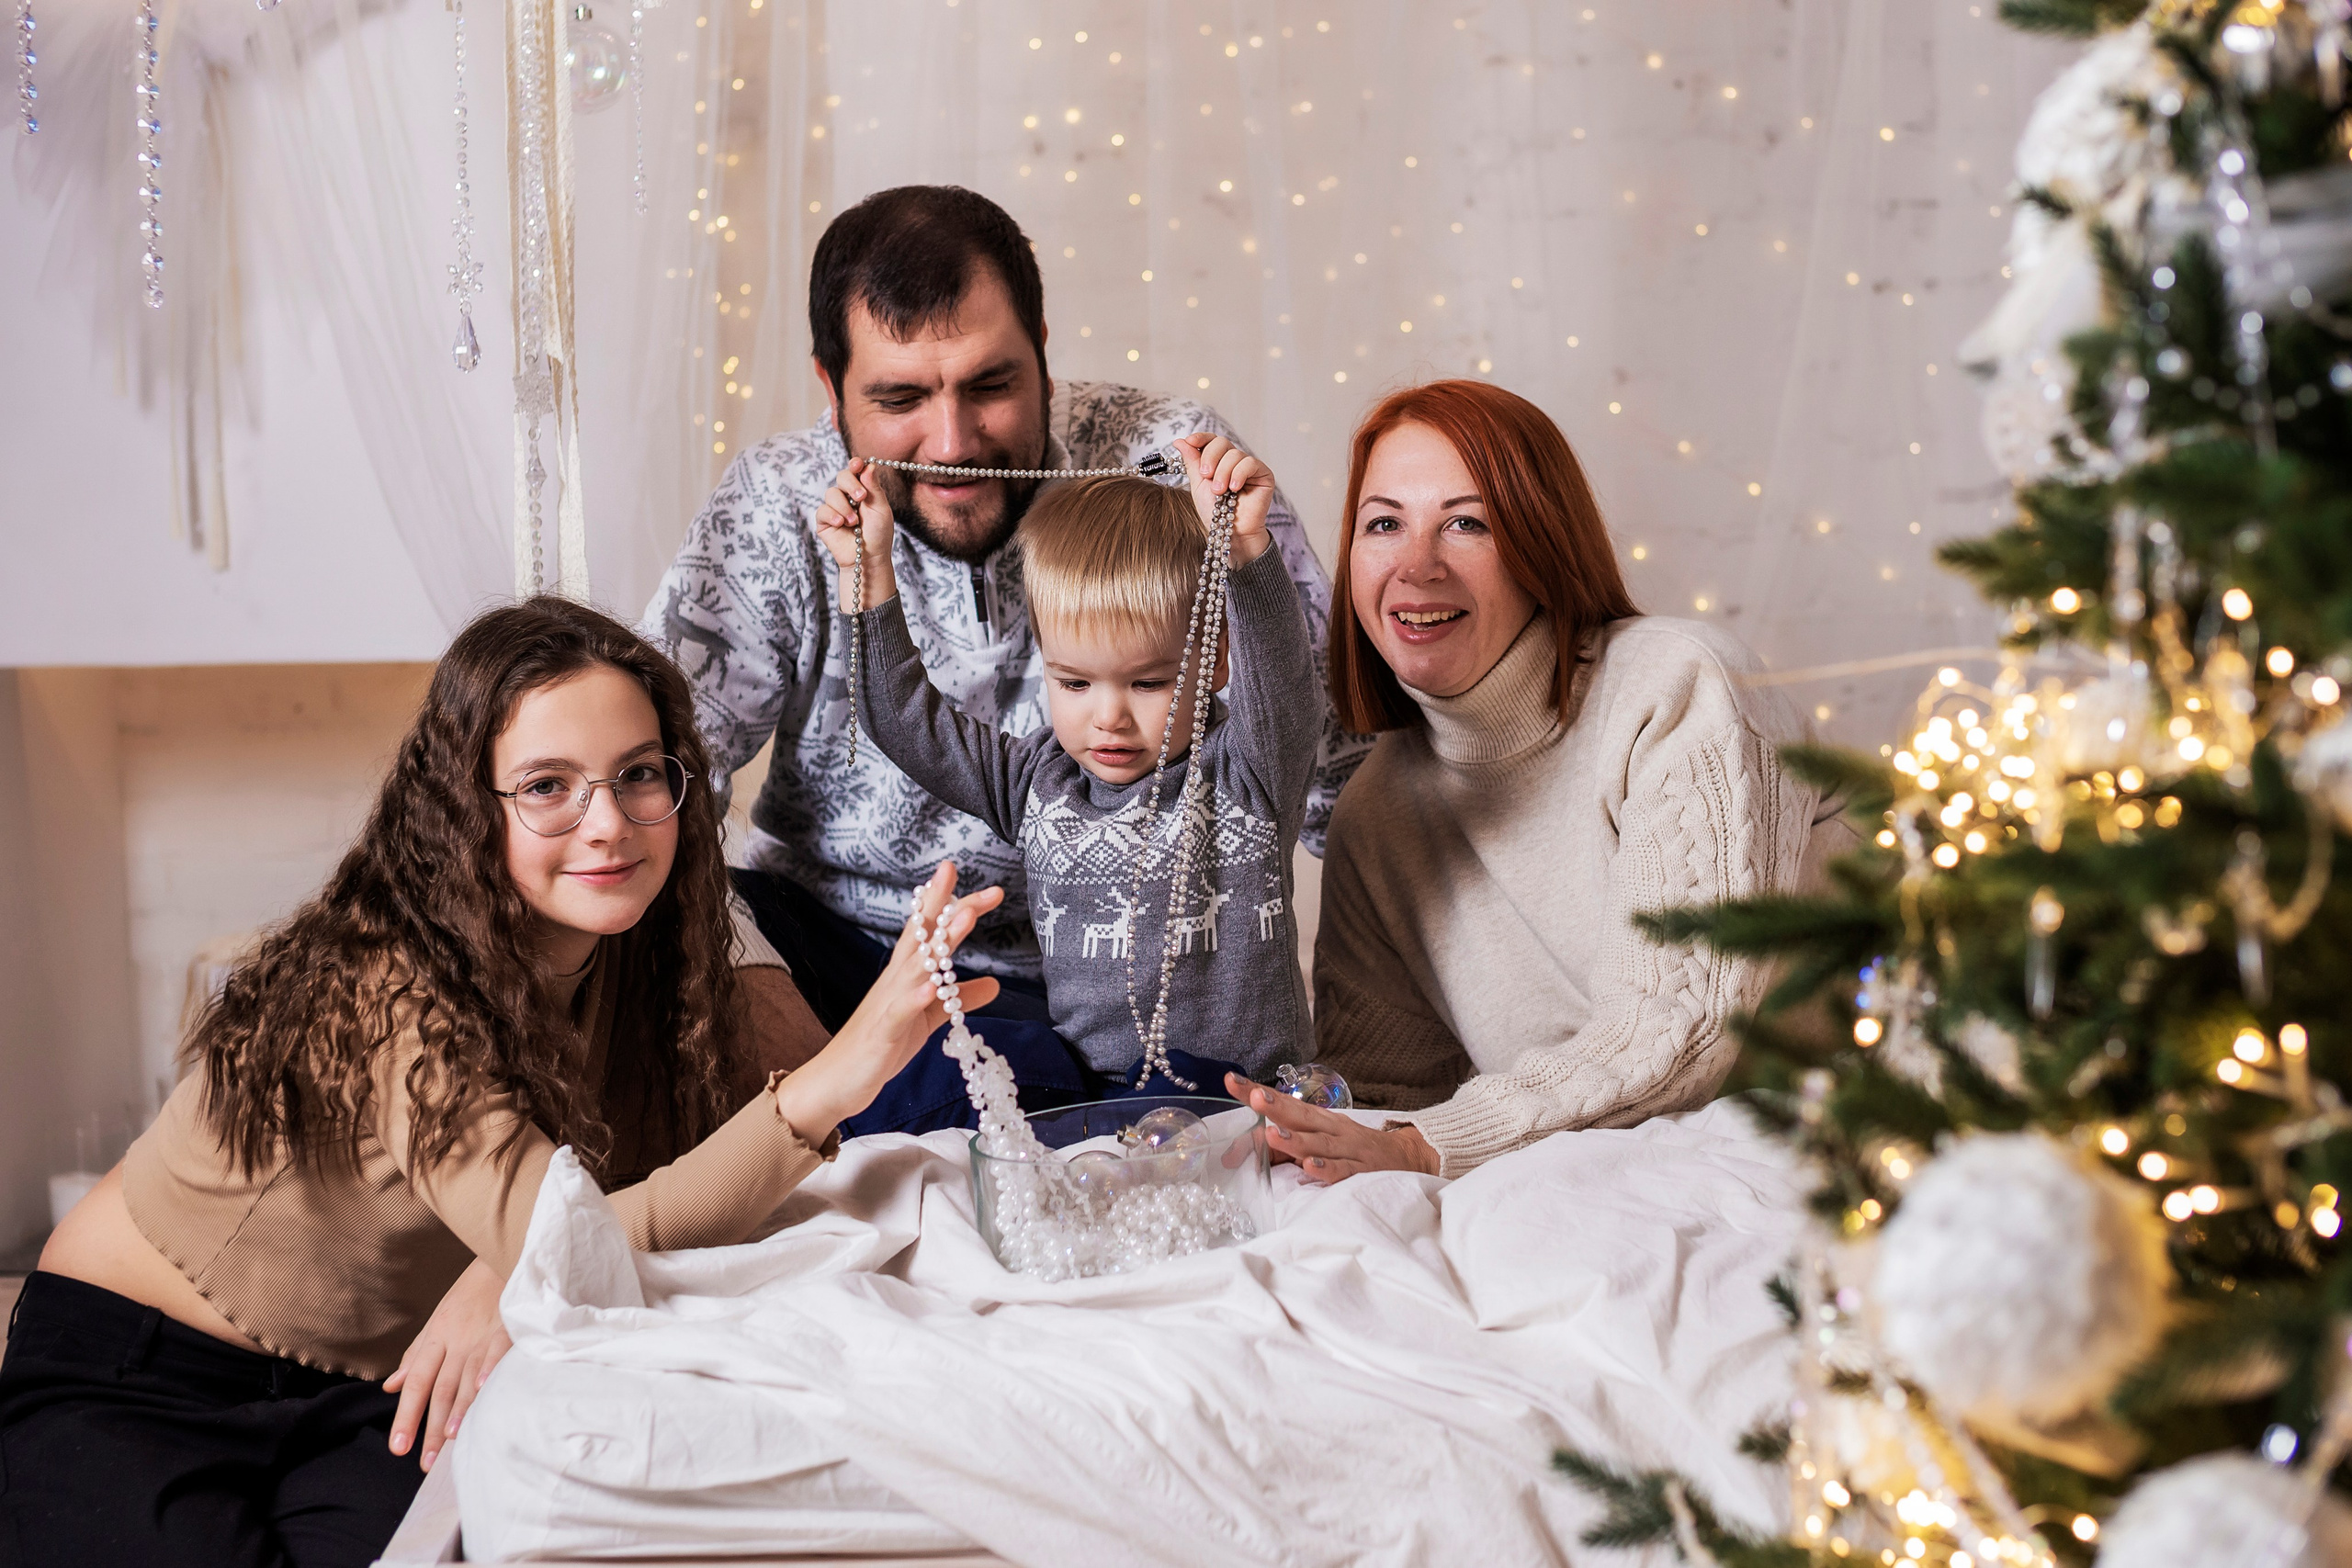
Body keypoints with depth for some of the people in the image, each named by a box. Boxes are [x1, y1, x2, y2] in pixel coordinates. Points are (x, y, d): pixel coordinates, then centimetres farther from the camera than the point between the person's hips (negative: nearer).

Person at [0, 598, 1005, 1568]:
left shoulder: (641, 960, -7)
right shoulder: (385, 998, -29)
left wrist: (511, 1278, -26)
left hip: (369, 1391, 4)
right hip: (133, 1382, -3)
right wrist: (836, 1078, -53)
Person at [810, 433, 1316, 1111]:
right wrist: (868, 572, 8)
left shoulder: (1246, 773, -3)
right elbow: (904, 717, 14)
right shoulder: (1038, 781, 10)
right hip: (1081, 1087, 4)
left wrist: (1244, 546, -39)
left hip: (1240, 1099, -4)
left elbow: (1283, 678, -22)